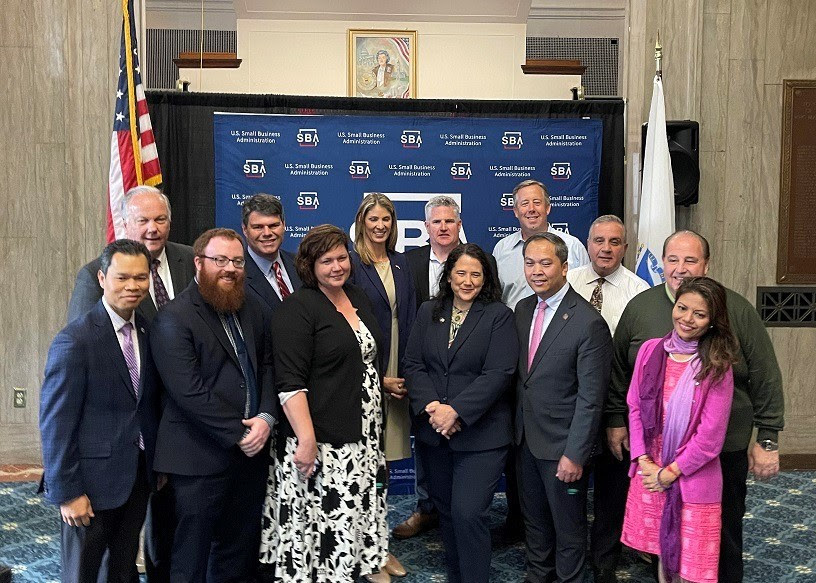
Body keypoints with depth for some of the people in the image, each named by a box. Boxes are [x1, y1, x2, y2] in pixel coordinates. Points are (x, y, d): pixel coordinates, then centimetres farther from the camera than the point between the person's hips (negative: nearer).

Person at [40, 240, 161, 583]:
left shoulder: (147, 331, 3)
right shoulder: (75, 341, -17)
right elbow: (56, 422, -15)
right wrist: (66, 492, -14)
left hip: (139, 477, 6)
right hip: (93, 480, -6)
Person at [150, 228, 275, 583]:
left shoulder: (254, 311, 10)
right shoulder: (174, 319, -11)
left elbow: (266, 367, 9)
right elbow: (189, 392, -18)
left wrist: (266, 417, -8)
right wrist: (238, 433, -16)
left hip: (251, 452, 6)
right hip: (201, 459, -6)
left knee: (241, 554, 16)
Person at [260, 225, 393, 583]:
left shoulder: (358, 298, 11)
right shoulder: (298, 309, -11)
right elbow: (290, 382, -17)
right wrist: (306, 440, -22)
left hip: (365, 434, 7)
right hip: (321, 441, -7)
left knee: (360, 508, 14)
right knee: (327, 521, -2)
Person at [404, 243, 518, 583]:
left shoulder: (499, 316, -4)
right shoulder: (428, 313, 9)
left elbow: (498, 374, -13)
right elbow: (413, 364, 4)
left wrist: (456, 411, -19)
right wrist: (430, 406, -12)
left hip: (480, 434, -4)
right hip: (434, 433, 5)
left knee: (468, 513, -9)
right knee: (446, 510, 15)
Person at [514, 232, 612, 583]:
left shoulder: (588, 322, -21)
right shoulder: (523, 309, 2)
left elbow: (591, 397, -20)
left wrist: (575, 454, -19)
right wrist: (517, 426, 9)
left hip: (562, 443, -6)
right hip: (526, 436, 7)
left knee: (568, 525, 13)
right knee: (534, 518, 23)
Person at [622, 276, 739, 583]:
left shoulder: (717, 366, -10)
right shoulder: (650, 350, -1)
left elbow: (711, 435, -10)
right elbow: (634, 408, 3)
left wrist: (671, 472, -9)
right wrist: (644, 462, -4)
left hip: (692, 478, -3)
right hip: (649, 472, 3)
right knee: (662, 550, 16)